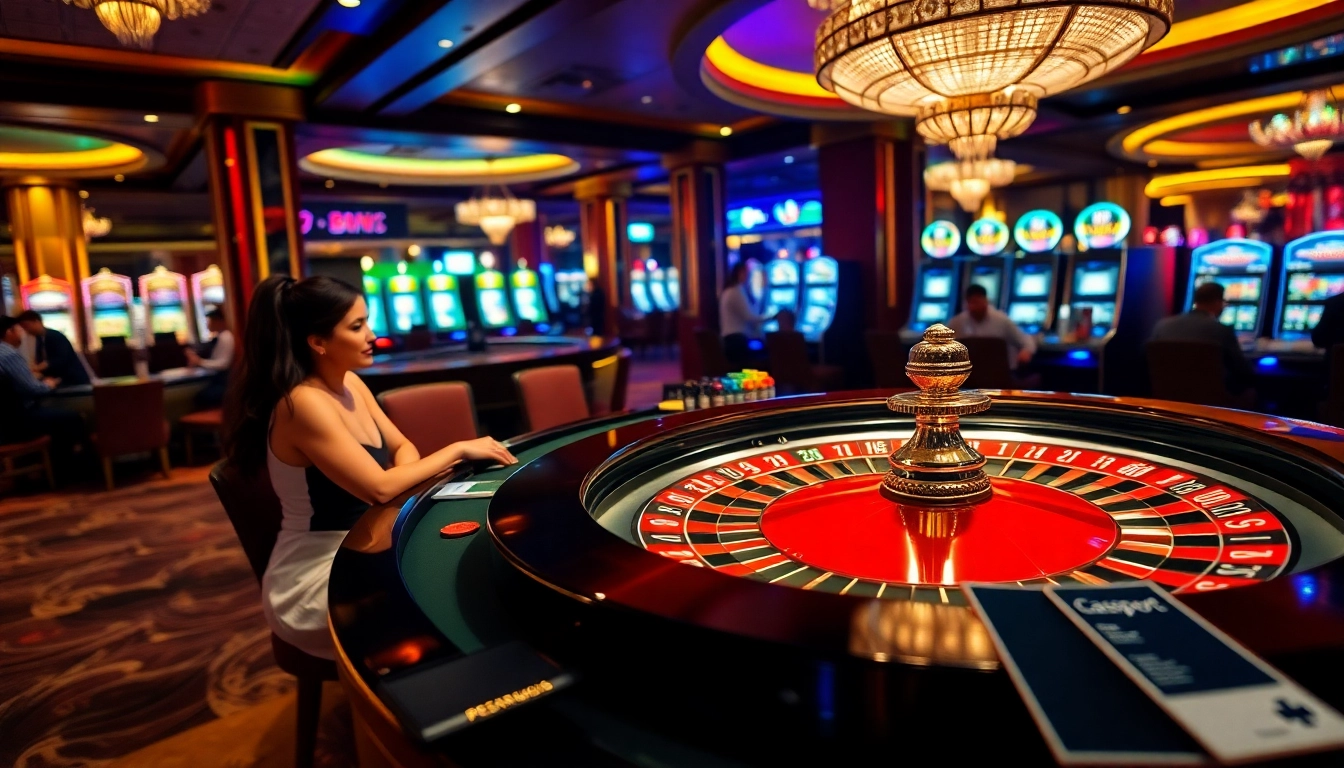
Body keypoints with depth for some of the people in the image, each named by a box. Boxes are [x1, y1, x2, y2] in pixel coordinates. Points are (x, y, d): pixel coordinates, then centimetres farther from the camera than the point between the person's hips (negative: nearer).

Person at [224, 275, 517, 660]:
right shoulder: (305, 404, -23)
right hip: (316, 578, -7)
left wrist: (405, 480, -12)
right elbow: (379, 488, -27)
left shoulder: (350, 384, 2)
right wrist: (458, 449, -19)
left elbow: (402, 447, 10)